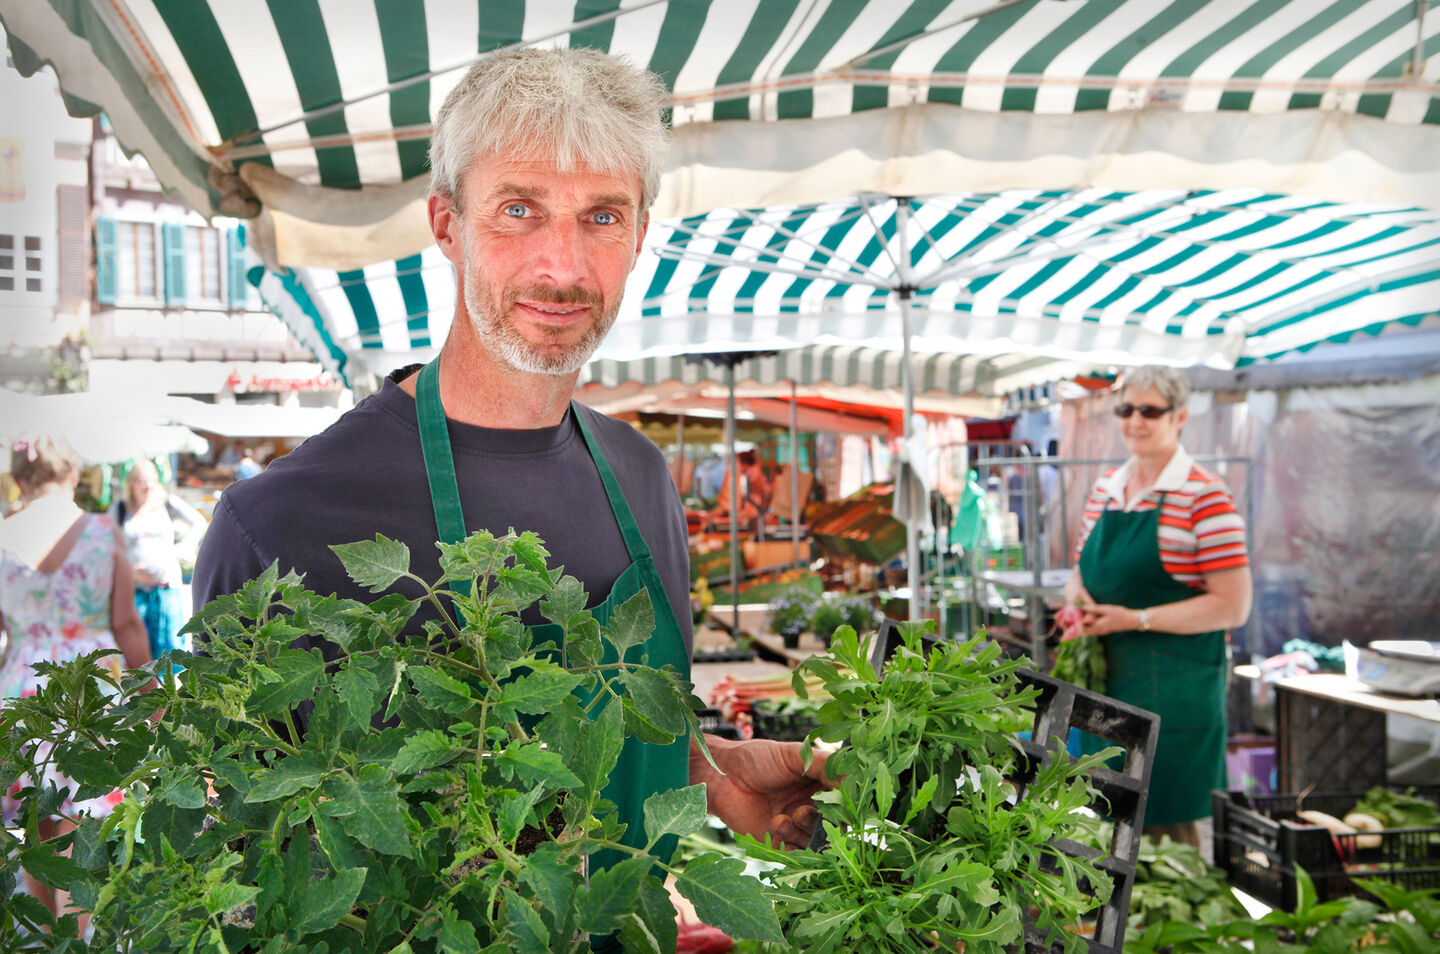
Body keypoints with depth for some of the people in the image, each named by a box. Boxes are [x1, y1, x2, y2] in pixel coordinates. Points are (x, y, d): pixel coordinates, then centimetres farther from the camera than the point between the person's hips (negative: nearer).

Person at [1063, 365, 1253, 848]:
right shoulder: (1105, 489, 10)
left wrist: (1136, 618, -18)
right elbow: (1082, 569, 21)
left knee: (1167, 826, 0)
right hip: (1105, 678, 6)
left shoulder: (1205, 497, -10)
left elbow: (1233, 606, -13)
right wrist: (1078, 596, -3)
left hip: (1174, 685, -6)